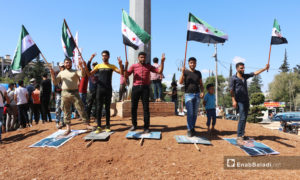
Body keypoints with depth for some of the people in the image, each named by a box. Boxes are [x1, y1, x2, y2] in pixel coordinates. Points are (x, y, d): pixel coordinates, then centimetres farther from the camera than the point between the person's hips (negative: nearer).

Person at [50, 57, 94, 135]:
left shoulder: (75, 71, 7)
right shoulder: (61, 73, 16)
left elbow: (83, 74, -13)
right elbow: (55, 82, 13)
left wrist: (81, 66, -27)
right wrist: (52, 74, -1)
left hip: (75, 93, -2)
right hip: (64, 93, 3)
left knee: (81, 109, -3)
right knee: (66, 111, 5)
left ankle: (87, 125, 4)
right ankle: (68, 128, 14)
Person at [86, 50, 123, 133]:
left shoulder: (112, 66, 6)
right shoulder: (98, 66, 9)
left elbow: (121, 72, -5)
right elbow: (89, 74, 6)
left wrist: (120, 64, -20)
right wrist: (85, 66, -8)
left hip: (108, 89, 0)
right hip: (100, 89, 1)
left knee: (107, 108, 6)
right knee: (99, 108, -1)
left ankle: (107, 126, 13)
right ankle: (99, 126, 4)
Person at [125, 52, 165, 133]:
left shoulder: (149, 66, 11)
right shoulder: (133, 66, 9)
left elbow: (160, 71, 6)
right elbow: (126, 75, 1)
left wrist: (162, 62, -4)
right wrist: (126, 66, -12)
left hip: (145, 88, 0)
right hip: (136, 87, 1)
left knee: (146, 108, -3)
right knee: (133, 107, 4)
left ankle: (146, 127, 2)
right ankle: (134, 125, 21)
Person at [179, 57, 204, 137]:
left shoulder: (198, 73, 14)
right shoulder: (185, 72, 2)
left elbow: (201, 84, 16)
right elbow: (180, 82, -11)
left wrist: (202, 92, 0)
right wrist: (182, 72, -22)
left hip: (197, 95, 4)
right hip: (188, 94, -4)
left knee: (195, 113, 8)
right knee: (190, 113, -8)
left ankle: (193, 128, 20)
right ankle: (189, 130, -1)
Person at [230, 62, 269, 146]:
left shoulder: (245, 76, 12)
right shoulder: (233, 78, -6)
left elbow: (255, 73, 13)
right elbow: (231, 90, -10)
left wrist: (265, 68, 2)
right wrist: (233, 100, -17)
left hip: (246, 100, 7)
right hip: (239, 101, -7)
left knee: (244, 118, 10)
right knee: (242, 118, -16)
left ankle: (242, 135, 20)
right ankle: (239, 137, -17)